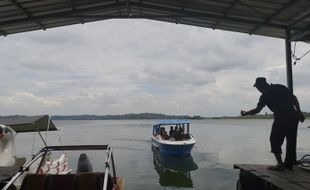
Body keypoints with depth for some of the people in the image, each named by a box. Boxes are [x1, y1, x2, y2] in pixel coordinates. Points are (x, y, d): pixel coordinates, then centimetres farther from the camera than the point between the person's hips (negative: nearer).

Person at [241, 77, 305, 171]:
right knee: (291, 141, 14)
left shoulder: (265, 96, -4)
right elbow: (294, 98, 9)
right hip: (294, 116, 7)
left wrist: (245, 113, 12)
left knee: (275, 140, 6)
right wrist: (299, 112, 12)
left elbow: (257, 110, -2)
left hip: (281, 118, -6)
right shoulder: (281, 87, 12)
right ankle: (288, 164, 22)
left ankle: (280, 164, 2)